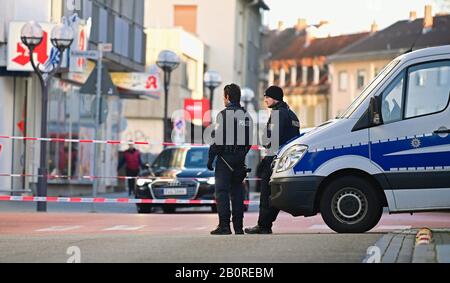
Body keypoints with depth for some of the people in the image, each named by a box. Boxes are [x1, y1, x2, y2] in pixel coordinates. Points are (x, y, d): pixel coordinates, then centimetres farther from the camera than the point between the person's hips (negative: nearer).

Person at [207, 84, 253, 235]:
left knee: (222, 191, -5)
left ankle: (224, 225, -12)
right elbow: (249, 140, 16)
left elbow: (218, 139, -15)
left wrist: (211, 158, -10)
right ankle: (238, 227, 9)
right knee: (237, 191, 10)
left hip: (225, 158, -7)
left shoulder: (224, 115, -11)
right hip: (240, 160, 7)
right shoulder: (246, 116, 12)